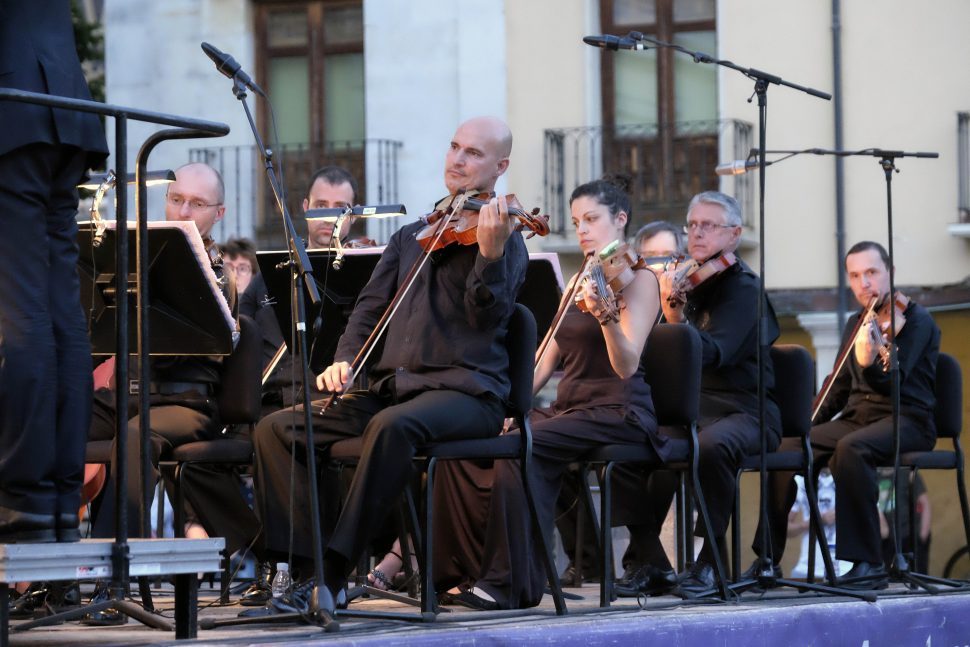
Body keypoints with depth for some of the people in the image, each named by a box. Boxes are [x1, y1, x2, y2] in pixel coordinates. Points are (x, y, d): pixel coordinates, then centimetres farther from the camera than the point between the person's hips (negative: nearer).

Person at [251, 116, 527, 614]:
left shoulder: (502, 233, 1)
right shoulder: (410, 236, 21)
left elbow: (488, 316, -14)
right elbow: (372, 306, 19)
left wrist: (490, 254, -32)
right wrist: (344, 359, 0)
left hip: (463, 391, -7)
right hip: (390, 386, 7)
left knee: (393, 425, -40)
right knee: (277, 428, -10)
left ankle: (335, 572, -38)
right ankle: (304, 567, -15)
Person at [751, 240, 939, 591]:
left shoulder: (914, 319, -6)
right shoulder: (856, 324, 16)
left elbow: (891, 381, -22)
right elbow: (839, 386, 26)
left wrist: (870, 364, -44)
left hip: (906, 421, -7)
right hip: (857, 417, 7)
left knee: (850, 449, -38)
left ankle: (869, 564, -35)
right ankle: (768, 558, -8)